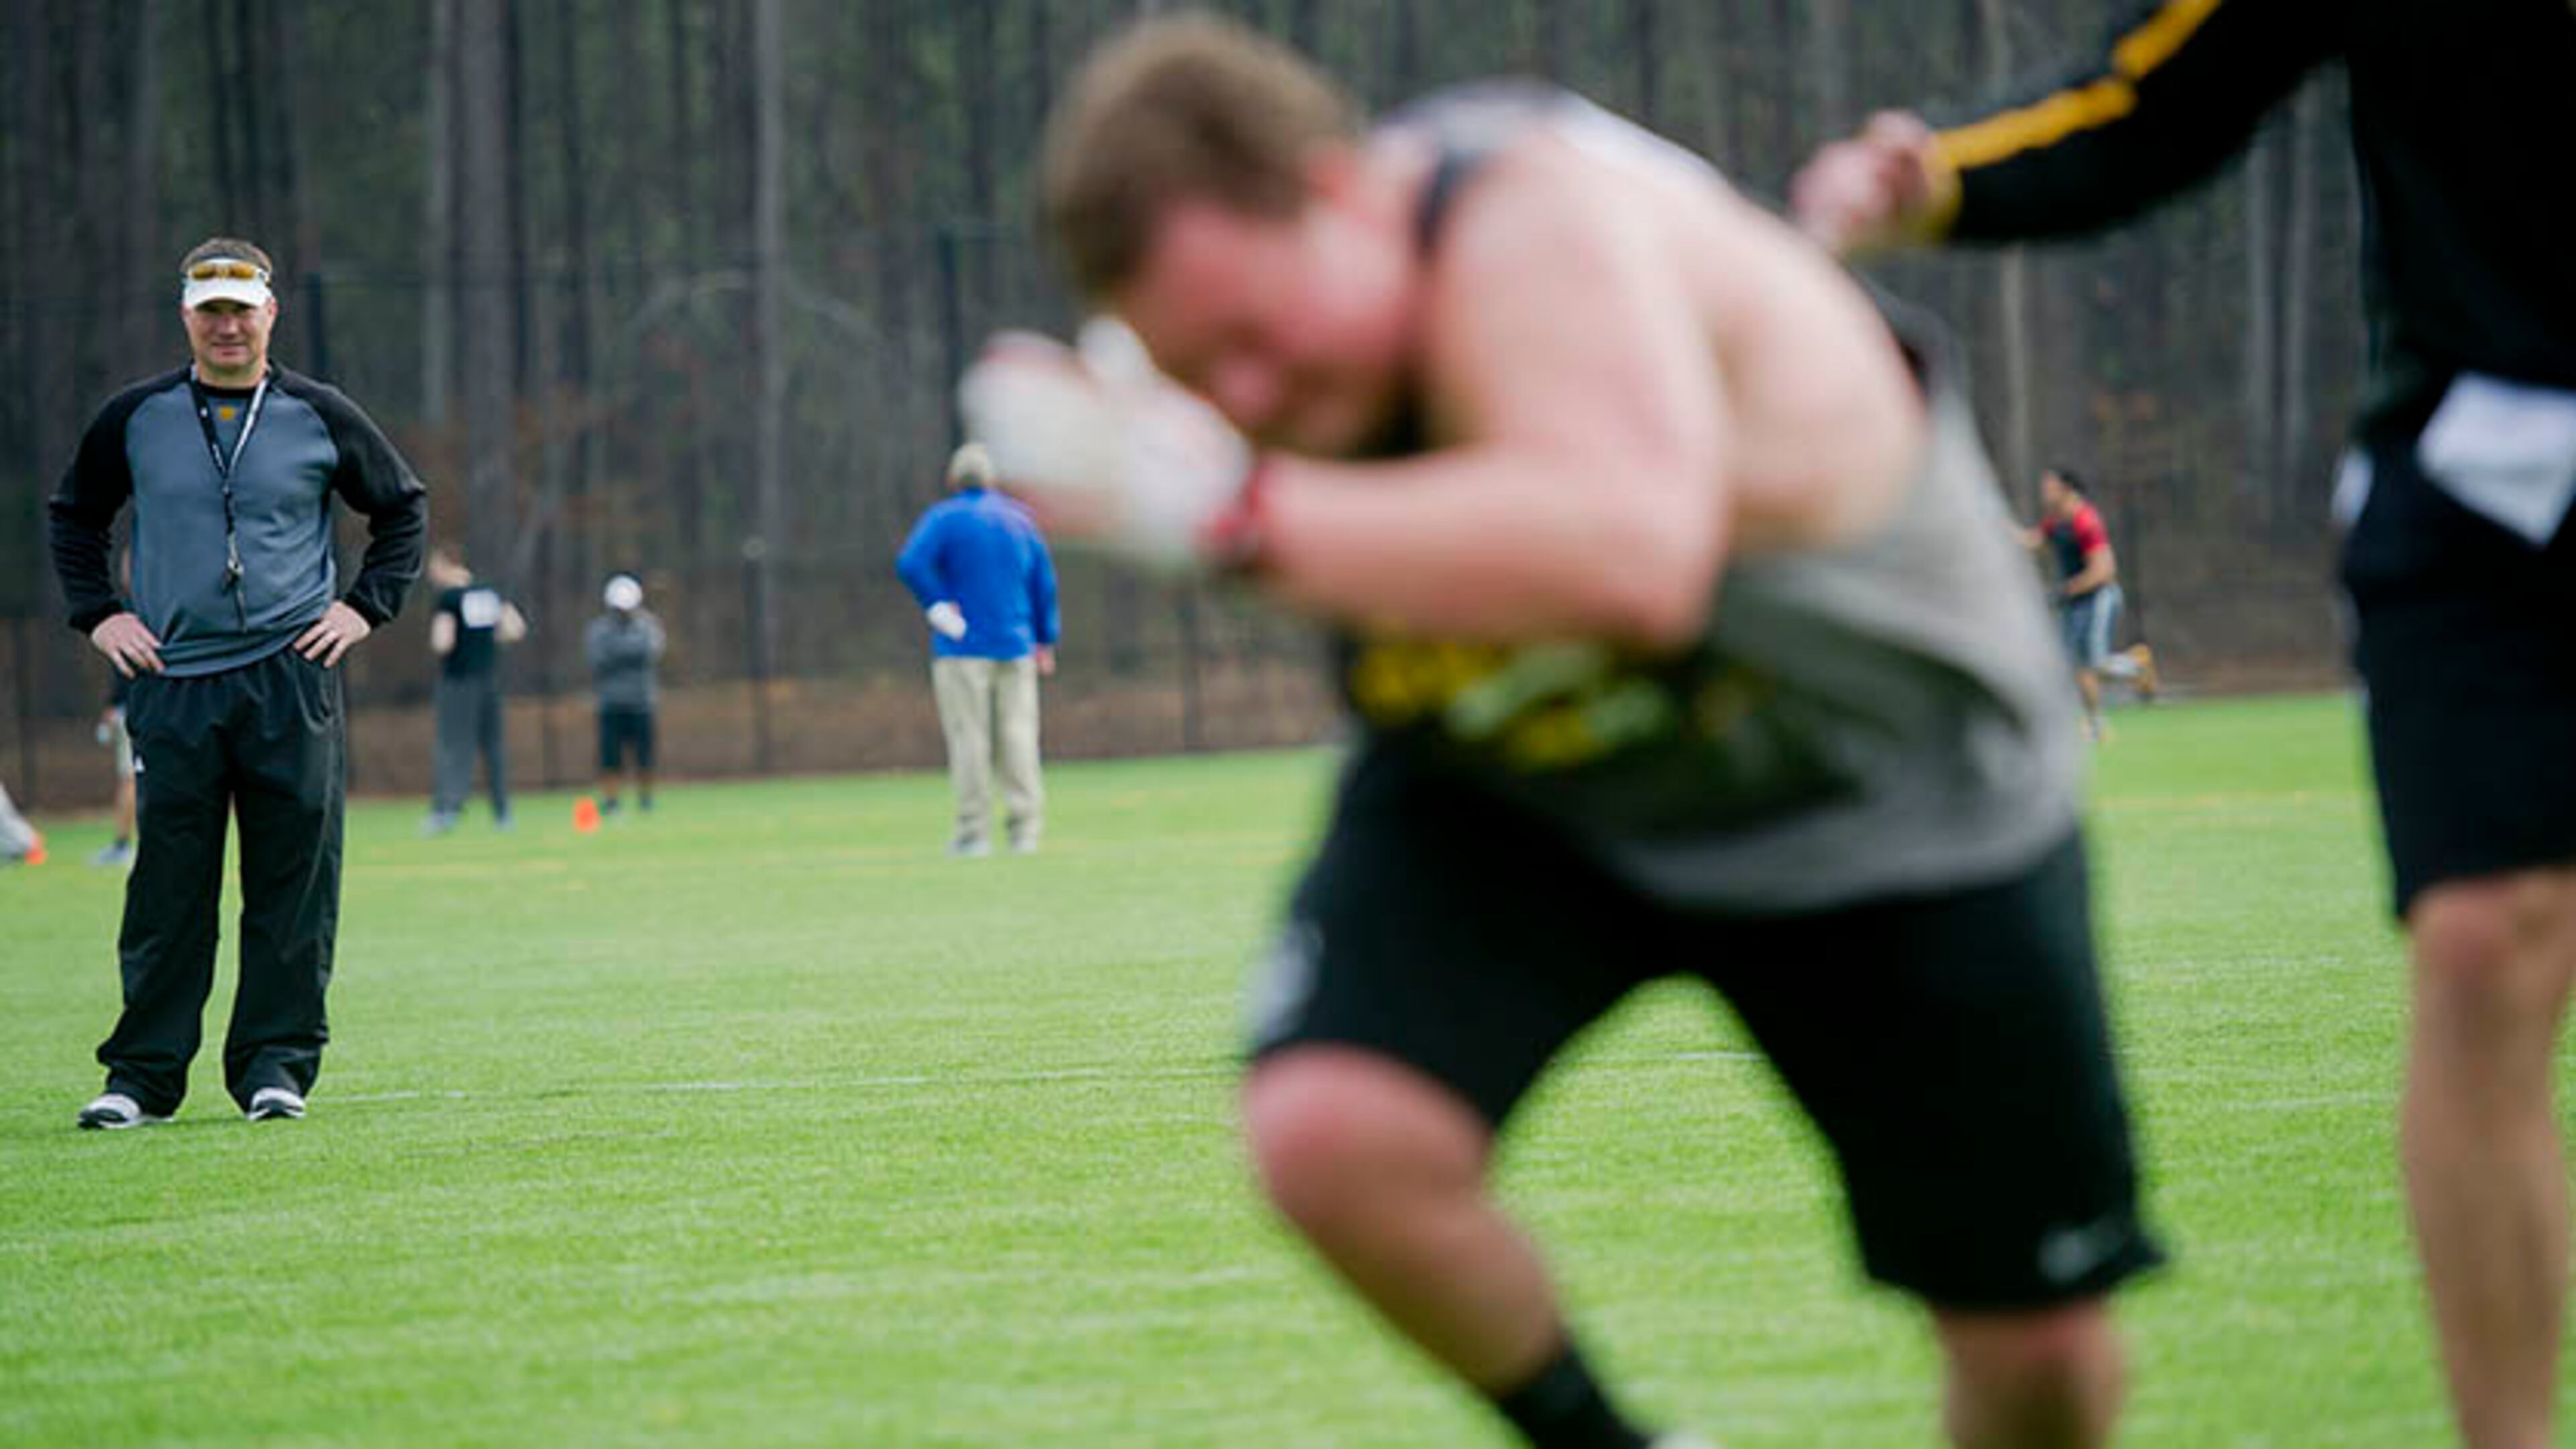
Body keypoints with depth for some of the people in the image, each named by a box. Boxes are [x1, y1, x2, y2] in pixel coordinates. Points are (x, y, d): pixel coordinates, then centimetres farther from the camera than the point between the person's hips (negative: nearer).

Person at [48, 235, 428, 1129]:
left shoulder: (319, 418, 5)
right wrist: (97, 613, 8)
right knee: (167, 887, -1)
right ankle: (142, 1073, 3)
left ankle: (277, 1060, 7)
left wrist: (367, 606, 6)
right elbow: (75, 516, 21)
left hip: (292, 679, 0)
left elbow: (404, 509, 17)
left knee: (293, 885, 0)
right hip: (172, 685, 0)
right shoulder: (136, 420, 7)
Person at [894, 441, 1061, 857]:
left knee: (969, 736, -2)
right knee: (1018, 733, 4)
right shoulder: (1019, 519, 10)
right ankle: (1026, 827, -1)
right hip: (1016, 647, 4)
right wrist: (1045, 640, 16)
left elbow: (910, 564, -20)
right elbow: (1043, 581, 11)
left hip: (963, 648, -4)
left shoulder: (944, 518, -4)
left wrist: (938, 608, -13)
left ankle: (975, 831, -5)